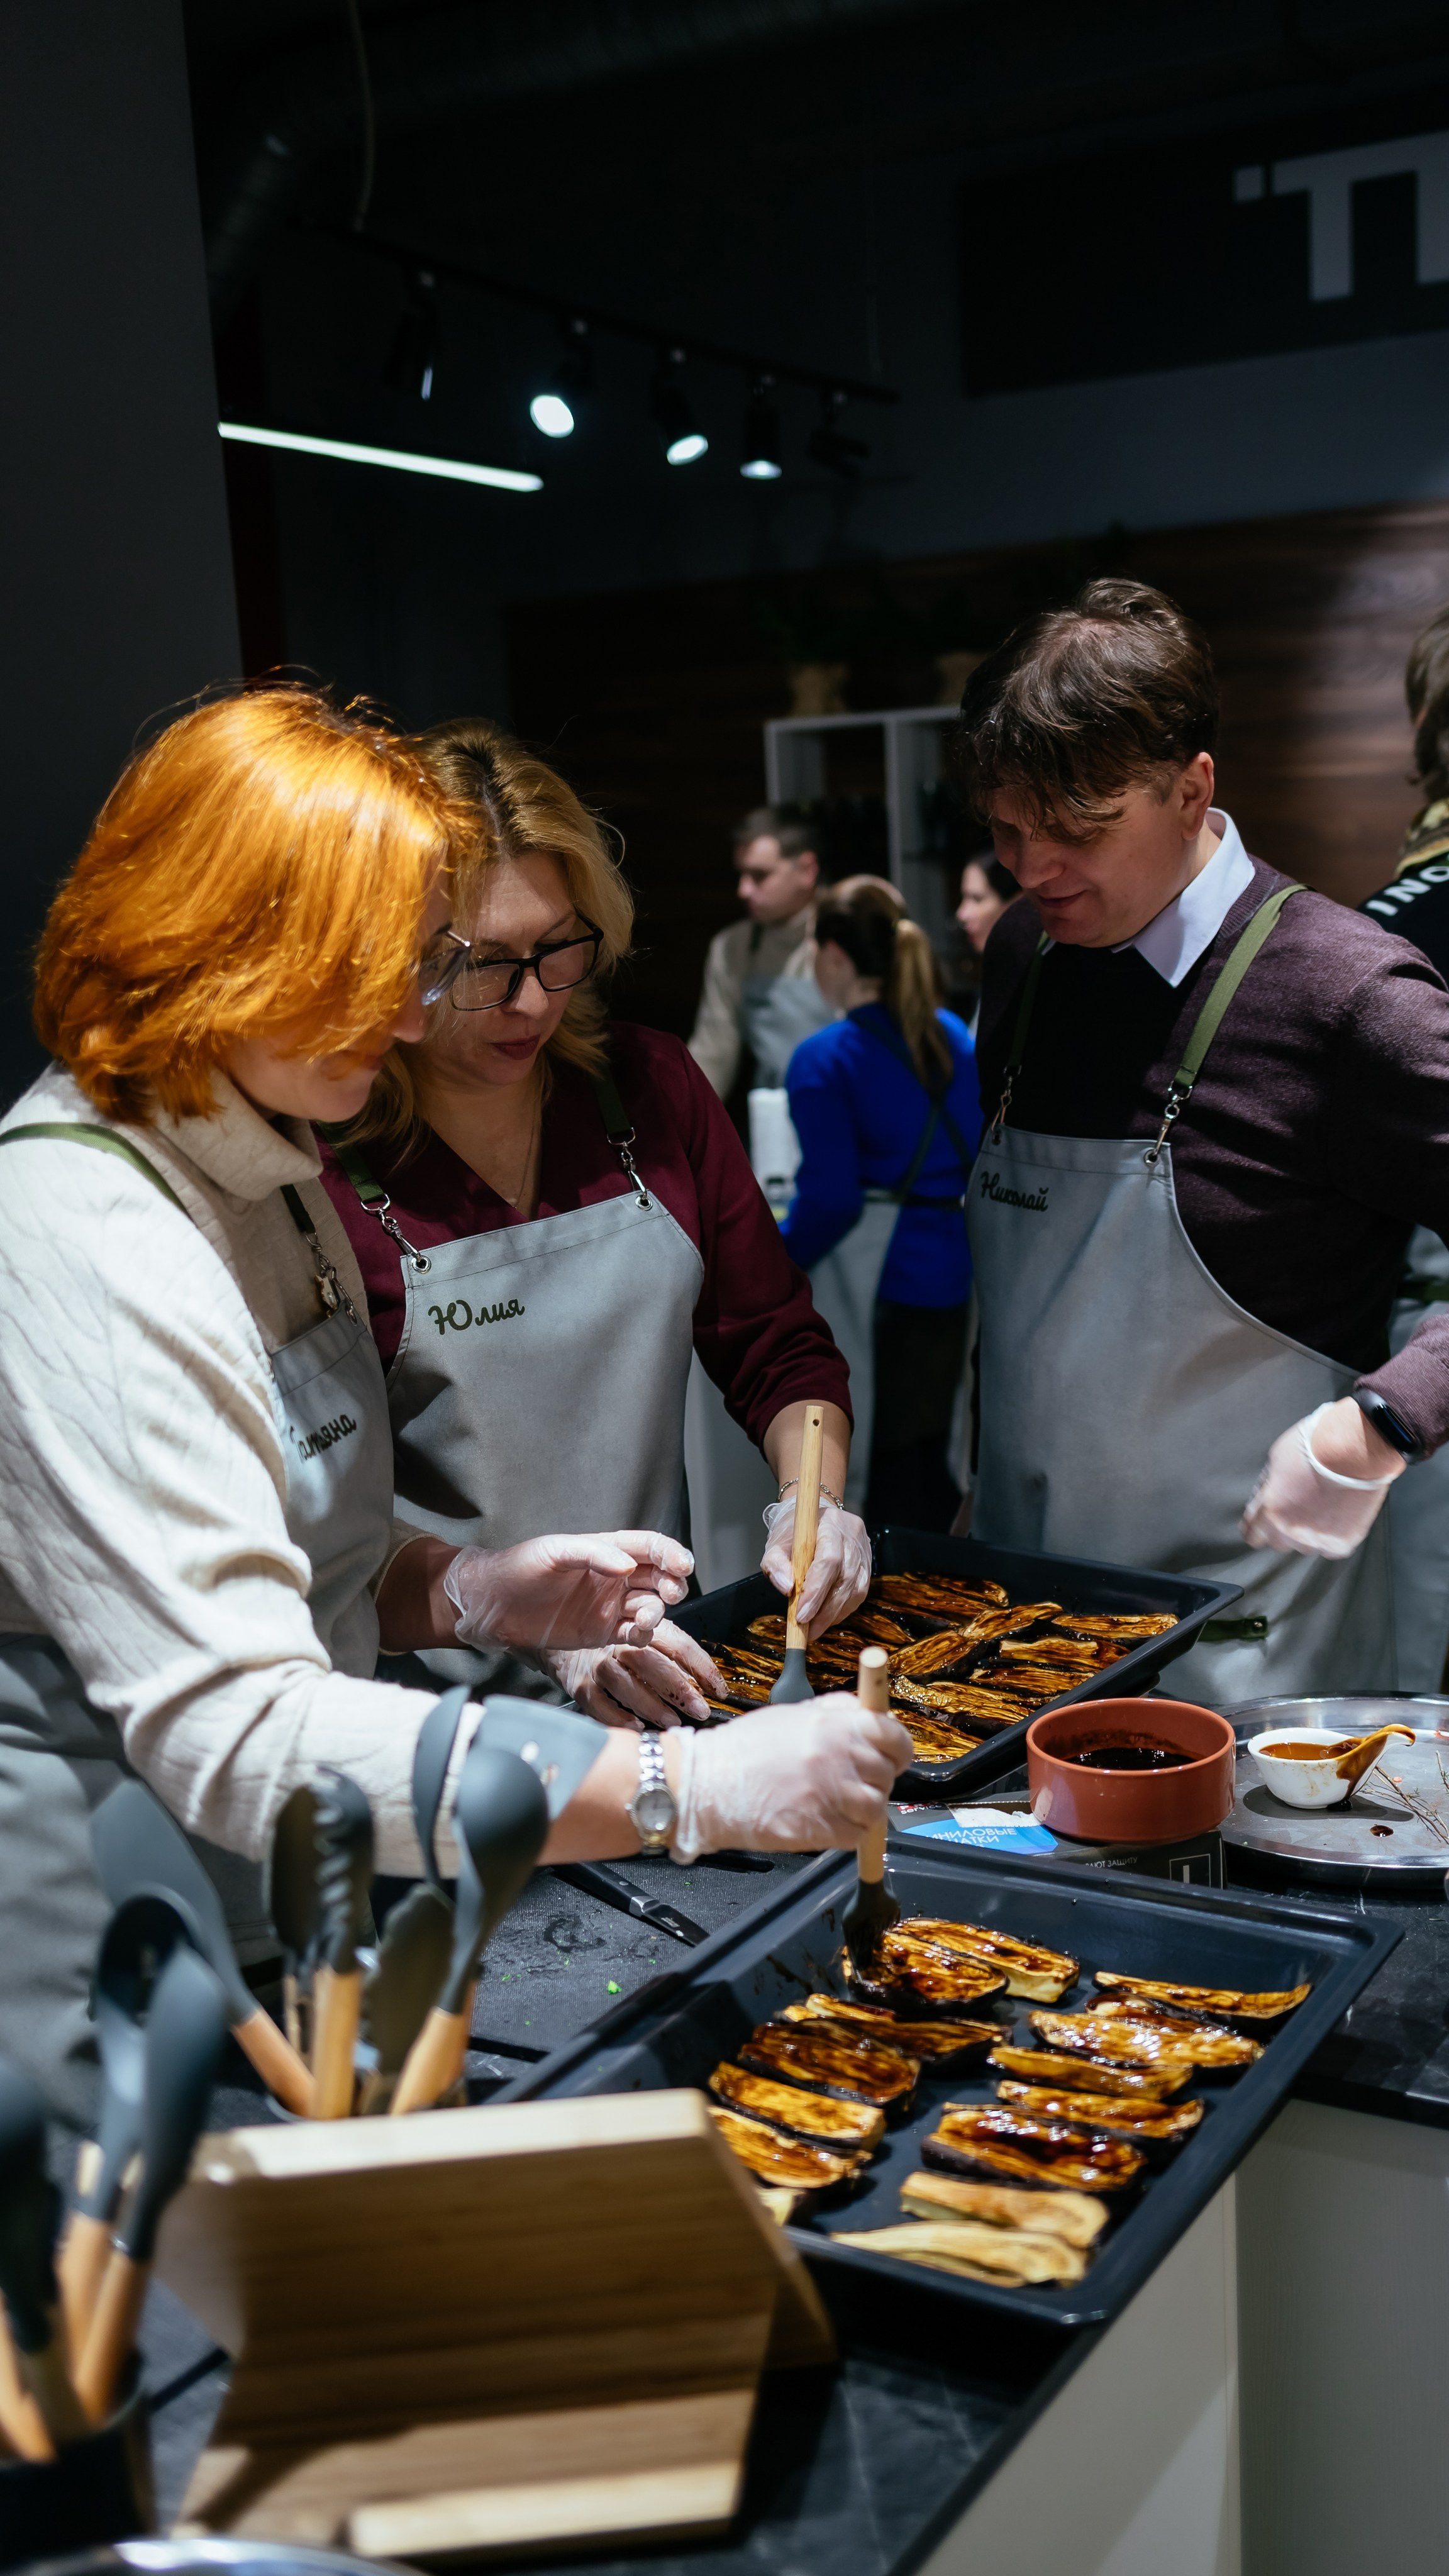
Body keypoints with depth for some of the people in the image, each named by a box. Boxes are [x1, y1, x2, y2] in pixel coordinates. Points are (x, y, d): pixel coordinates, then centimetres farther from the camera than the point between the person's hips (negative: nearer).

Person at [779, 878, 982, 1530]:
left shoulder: (825, 1059, -11)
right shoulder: (957, 1040, 10)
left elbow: (830, 1200, -16)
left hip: (875, 1286, -7)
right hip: (951, 1278, 7)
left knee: (884, 1481, 0)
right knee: (934, 1467, 16)